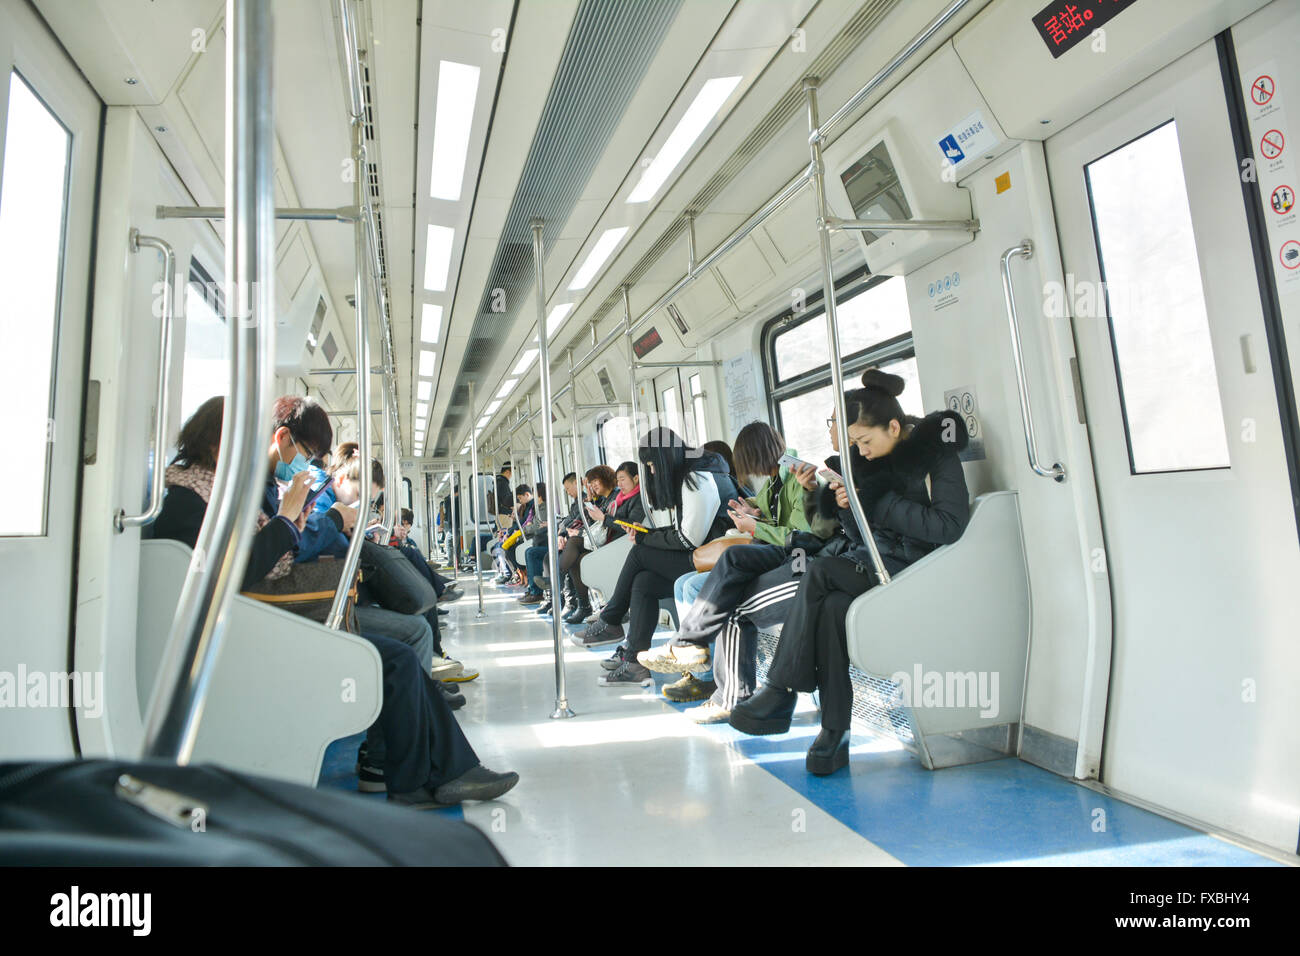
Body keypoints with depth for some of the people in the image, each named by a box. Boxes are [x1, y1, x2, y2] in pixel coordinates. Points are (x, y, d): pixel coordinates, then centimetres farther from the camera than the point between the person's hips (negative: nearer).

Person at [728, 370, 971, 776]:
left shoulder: (937, 452, -7)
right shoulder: (872, 458, 11)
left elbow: (949, 527, -18)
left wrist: (879, 502, -17)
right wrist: (849, 508, -8)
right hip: (876, 563, 6)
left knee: (820, 573, -26)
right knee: (832, 606, -27)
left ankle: (780, 693, -18)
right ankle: (834, 733, -21)